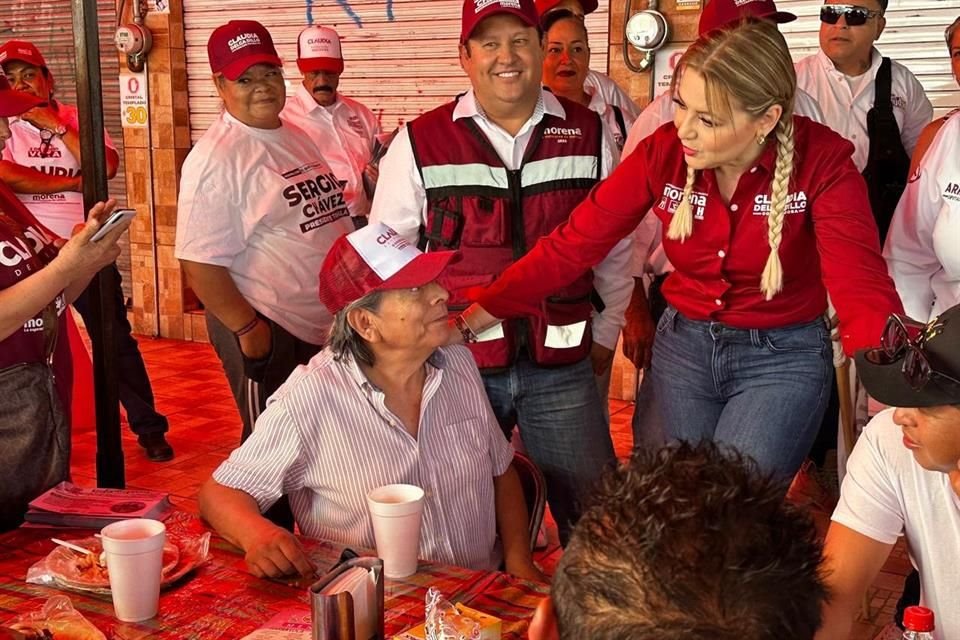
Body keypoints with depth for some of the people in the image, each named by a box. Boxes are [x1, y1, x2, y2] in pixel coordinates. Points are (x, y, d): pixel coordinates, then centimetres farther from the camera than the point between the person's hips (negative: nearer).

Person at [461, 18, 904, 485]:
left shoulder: (820, 161, -20)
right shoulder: (663, 151, -12)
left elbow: (859, 283, -29)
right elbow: (572, 244, -10)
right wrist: (473, 317, -17)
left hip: (783, 357, -3)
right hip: (683, 345, 3)